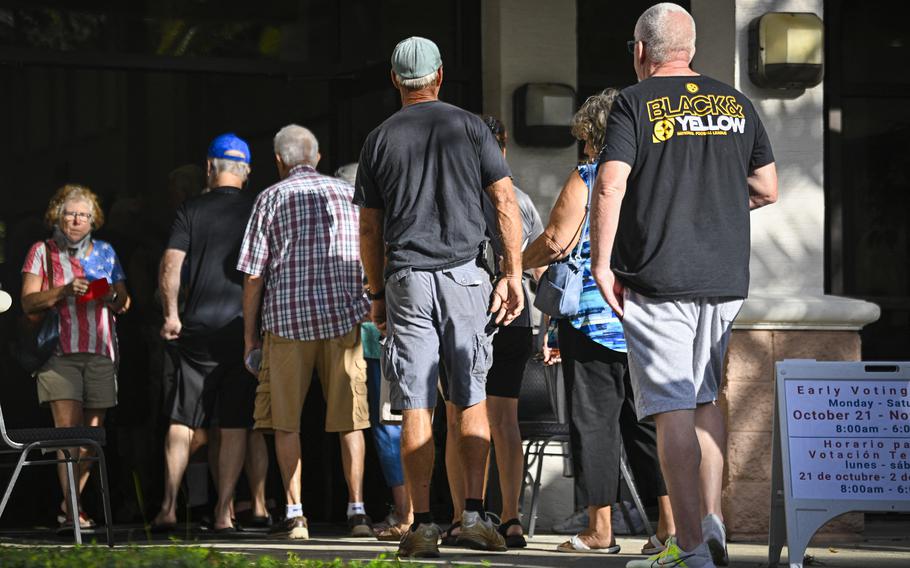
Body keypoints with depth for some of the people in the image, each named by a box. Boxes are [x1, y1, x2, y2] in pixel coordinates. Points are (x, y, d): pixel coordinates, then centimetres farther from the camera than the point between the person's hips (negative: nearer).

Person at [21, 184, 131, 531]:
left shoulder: (105, 252, 15)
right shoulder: (42, 252, 7)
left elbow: (124, 303, 17)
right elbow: (28, 303, -2)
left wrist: (112, 297, -6)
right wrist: (64, 291, -17)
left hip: (99, 353, 3)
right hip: (60, 354, -3)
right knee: (68, 429, -14)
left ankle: (68, 506, 14)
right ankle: (74, 511, -18)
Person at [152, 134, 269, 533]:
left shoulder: (190, 211, 2)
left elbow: (170, 266, -6)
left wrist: (172, 314, 1)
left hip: (195, 326, 0)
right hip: (242, 327, 0)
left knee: (182, 421, 3)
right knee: (237, 425, 3)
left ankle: (168, 507, -4)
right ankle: (223, 512, -1)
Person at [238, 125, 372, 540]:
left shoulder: (271, 199, 3)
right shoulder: (349, 193, 10)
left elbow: (253, 275, 0)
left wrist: (249, 335, 6)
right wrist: (374, 310, 23)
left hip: (287, 318, -2)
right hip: (345, 316, 2)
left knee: (286, 421, 4)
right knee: (349, 418, 6)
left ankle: (295, 514, -1)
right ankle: (357, 510, 1)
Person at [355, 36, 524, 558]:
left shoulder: (380, 140, 7)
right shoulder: (470, 127, 4)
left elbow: (369, 228, 9)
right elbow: (507, 204, -1)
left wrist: (378, 295, 17)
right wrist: (513, 275, 2)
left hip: (405, 280, 0)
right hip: (464, 276, 0)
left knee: (416, 407, -1)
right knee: (471, 400, 7)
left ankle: (423, 525, -5)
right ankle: (475, 516, -1)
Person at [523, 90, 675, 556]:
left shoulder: (587, 179, -6)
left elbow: (556, 242, -11)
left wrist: (515, 263, 7)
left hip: (595, 317, -5)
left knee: (594, 420, 0)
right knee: (646, 420, 8)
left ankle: (600, 529, 0)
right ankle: (670, 521, -1)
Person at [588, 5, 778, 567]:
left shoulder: (637, 103, -4)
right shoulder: (736, 103, 9)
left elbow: (610, 186, -14)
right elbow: (767, 189, 12)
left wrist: (601, 265, -8)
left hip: (658, 281, -5)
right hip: (726, 278, 5)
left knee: (673, 410, -4)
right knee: (707, 400, 19)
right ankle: (712, 520, 12)